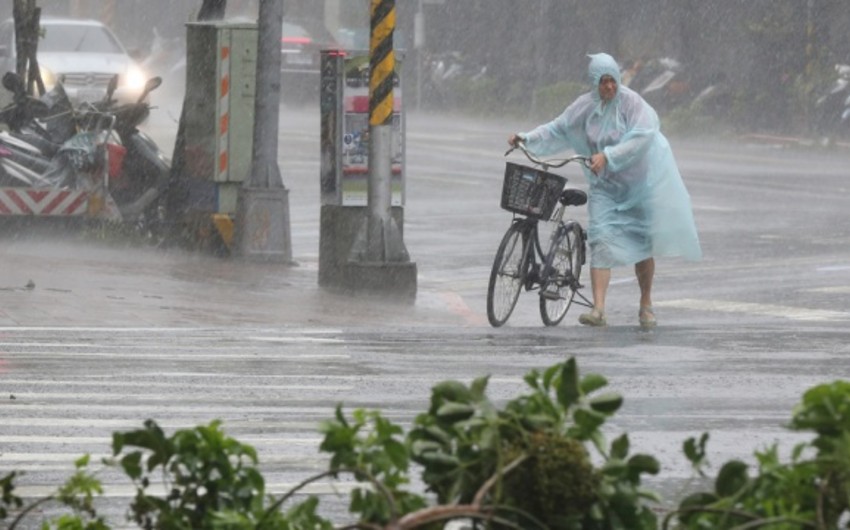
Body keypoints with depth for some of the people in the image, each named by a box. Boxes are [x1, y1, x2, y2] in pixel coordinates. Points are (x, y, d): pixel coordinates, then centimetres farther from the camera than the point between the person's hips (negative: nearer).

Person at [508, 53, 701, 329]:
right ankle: (598, 309, -19)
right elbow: (557, 130, 9)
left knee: (643, 244, 6)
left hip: (638, 181, -3)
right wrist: (526, 138, -1)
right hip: (605, 185, 3)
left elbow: (641, 138, -25)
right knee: (601, 241, -11)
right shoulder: (585, 106, -2)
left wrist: (608, 156, -32)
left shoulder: (632, 102, -15)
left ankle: (646, 306, 22)